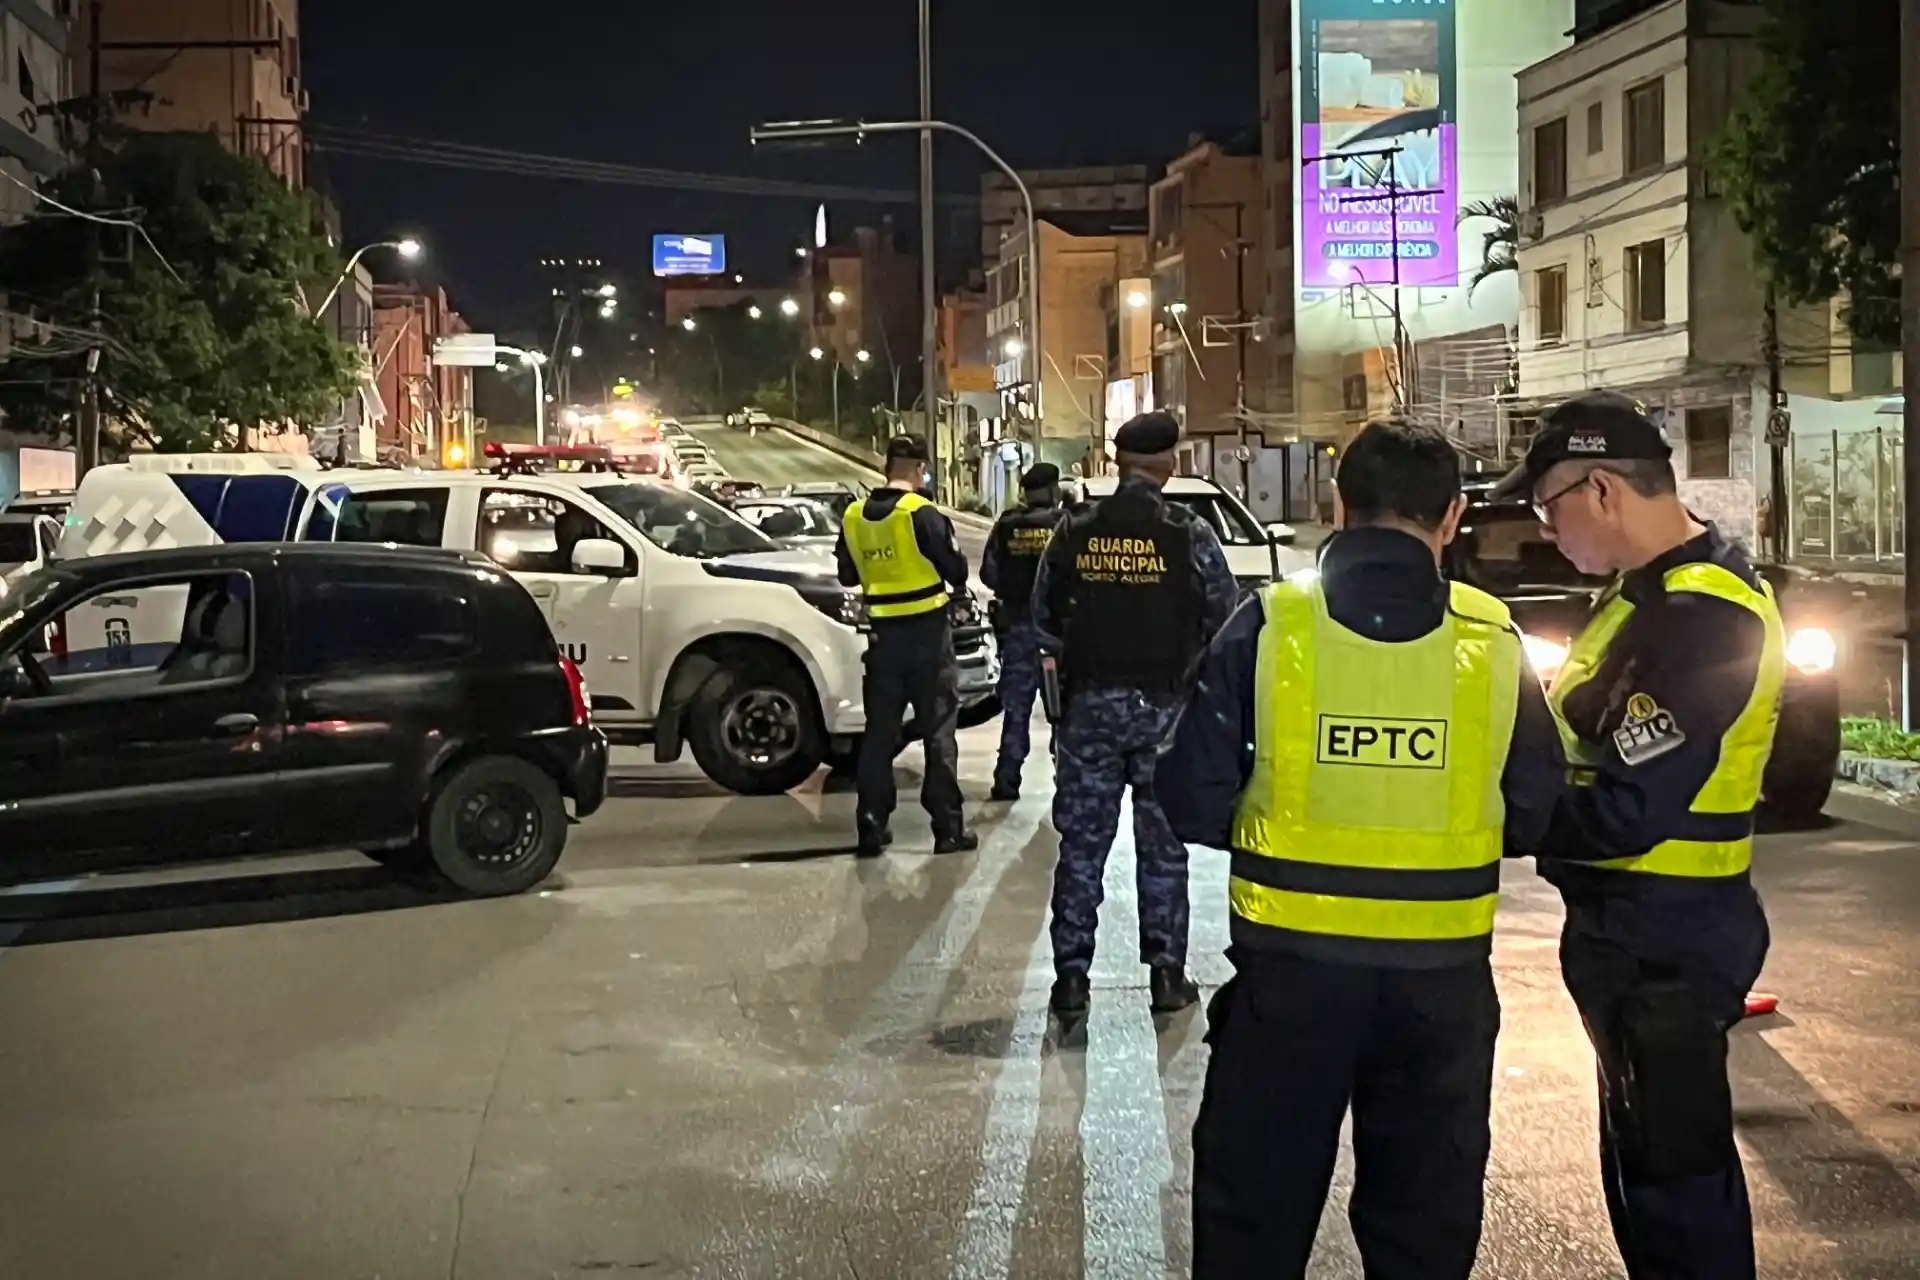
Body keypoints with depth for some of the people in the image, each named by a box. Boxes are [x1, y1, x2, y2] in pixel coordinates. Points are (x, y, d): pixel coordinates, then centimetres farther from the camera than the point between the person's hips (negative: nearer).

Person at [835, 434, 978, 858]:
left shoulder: (854, 517, 3)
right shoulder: (922, 514, -14)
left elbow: (848, 575, 14)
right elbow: (956, 570, -10)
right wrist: (952, 584, 11)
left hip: (883, 633, 5)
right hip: (926, 632, -4)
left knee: (879, 731, 10)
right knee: (938, 731, 1)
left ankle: (872, 826, 9)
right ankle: (948, 828, 0)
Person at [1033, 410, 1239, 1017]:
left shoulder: (1073, 532, -2)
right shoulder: (1189, 534, -9)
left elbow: (1044, 620, 5)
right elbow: (1226, 620, -3)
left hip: (1090, 704, 1)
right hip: (1164, 705, -1)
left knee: (1082, 843, 7)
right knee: (1163, 845, 9)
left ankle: (1071, 974, 9)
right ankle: (1166, 973, 12)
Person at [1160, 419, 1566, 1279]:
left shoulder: (1270, 625, -8)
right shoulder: (1496, 642, -3)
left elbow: (1194, 805, -8)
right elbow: (1534, 816, 3)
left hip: (1292, 965, -1)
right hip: (1442, 977, 2)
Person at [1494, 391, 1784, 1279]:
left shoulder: (1701, 619, -23)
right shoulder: (1659, 585, 9)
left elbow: (1629, 811, -27)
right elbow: (1598, 735, 14)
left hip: (1663, 942, -10)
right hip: (1636, 926, 10)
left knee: (1672, 1169, 1)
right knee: (1646, 1155, 21)